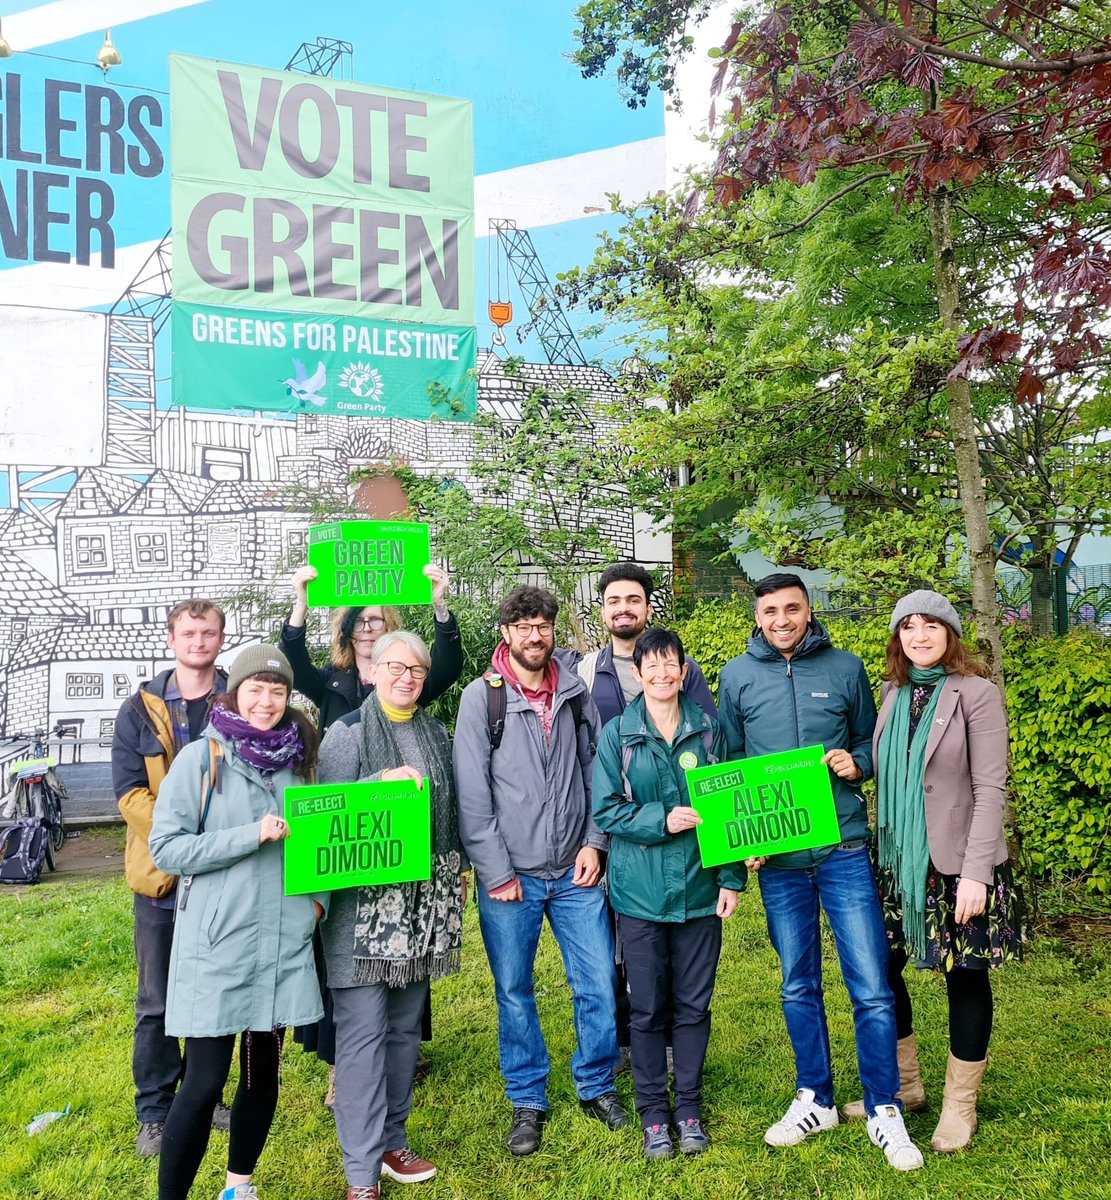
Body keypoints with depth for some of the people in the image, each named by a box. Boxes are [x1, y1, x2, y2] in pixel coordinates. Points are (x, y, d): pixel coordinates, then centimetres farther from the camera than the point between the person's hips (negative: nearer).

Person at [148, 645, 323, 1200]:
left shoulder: (298, 758, 8)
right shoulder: (201, 758, -7)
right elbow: (165, 847, -11)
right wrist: (253, 835, -19)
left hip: (285, 940, 5)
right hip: (217, 942, -5)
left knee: (263, 1068, 15)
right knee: (204, 1081, -2)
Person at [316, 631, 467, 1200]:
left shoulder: (436, 733, 11)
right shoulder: (346, 732, -4)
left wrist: (459, 869, 17)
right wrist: (383, 785, -21)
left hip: (422, 898, 5)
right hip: (363, 899, -5)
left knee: (405, 1025, 13)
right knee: (363, 1031, -3)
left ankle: (392, 1140, 28)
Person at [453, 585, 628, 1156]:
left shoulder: (575, 692, 4)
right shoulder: (481, 697, -7)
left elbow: (596, 772, 8)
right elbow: (471, 794, -9)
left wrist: (594, 842, -1)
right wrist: (496, 873, -10)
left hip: (575, 871, 3)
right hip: (511, 875, -2)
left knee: (598, 984, 7)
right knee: (514, 991, 9)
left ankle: (597, 1086, 30)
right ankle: (527, 1102, 28)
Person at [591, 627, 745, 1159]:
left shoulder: (708, 730, 2)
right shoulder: (617, 735, -2)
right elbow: (606, 811, -5)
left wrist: (732, 878, 2)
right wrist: (663, 820, -17)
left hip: (700, 889, 1)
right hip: (640, 891, -1)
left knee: (694, 1004, 11)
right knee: (648, 1008, 9)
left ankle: (689, 1108, 30)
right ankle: (654, 1113, 26)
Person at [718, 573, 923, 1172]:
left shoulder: (846, 668, 2)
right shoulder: (737, 677, 3)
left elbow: (870, 741, 12)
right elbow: (727, 763, 8)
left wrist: (857, 764, -10)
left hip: (845, 849, -1)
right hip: (776, 857, 1)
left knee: (871, 988, 2)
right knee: (798, 987, 14)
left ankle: (884, 1111, 20)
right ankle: (815, 1100, 32)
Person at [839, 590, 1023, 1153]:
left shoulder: (976, 693, -9)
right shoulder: (894, 694, 8)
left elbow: (990, 789, -13)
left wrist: (976, 873, -17)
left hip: (956, 865, -5)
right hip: (899, 863, 5)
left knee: (965, 976, 7)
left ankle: (960, 1104, 27)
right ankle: (904, 1085, 31)